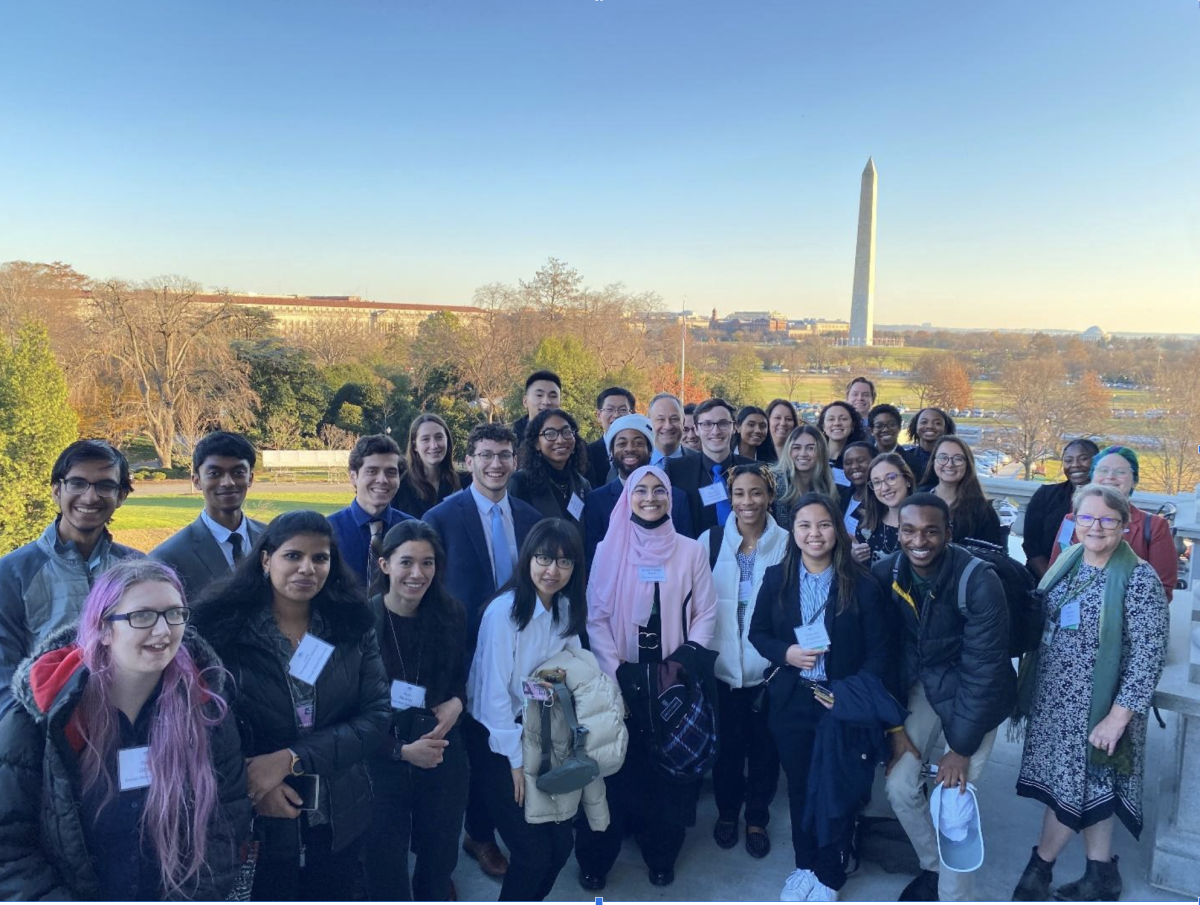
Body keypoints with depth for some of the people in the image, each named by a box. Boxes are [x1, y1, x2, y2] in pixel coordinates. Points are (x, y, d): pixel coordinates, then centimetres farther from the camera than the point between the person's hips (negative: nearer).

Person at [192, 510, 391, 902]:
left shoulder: (353, 626, -5)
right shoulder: (223, 627, -10)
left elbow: (377, 715, -10)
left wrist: (291, 759, -19)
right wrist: (250, 784, -18)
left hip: (339, 821, 2)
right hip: (258, 822, -2)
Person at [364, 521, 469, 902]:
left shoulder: (451, 615, -5)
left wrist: (457, 703, -8)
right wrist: (401, 750, -14)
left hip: (443, 759, 3)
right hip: (382, 763, -3)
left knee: (439, 861, 19)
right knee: (385, 869, 12)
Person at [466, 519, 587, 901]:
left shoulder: (566, 608, -2)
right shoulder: (504, 611, -23)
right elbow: (494, 692, -20)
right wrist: (516, 759, -13)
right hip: (497, 740, -6)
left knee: (560, 843, 8)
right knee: (533, 852, -4)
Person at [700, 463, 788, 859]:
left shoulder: (786, 544, -6)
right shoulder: (711, 541, -5)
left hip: (768, 664, 0)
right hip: (722, 664, 0)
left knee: (764, 744, 12)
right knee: (727, 743, 14)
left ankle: (757, 818, 35)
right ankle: (727, 812, 38)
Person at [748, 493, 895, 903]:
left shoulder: (862, 584, -10)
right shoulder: (776, 578, -3)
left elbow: (878, 651, -7)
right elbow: (758, 633, 5)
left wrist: (852, 695, -17)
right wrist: (785, 653, -14)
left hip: (842, 705, -2)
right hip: (790, 703, 2)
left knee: (837, 793, 11)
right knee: (800, 789, 17)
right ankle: (804, 864, 38)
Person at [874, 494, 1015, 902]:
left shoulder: (978, 581, -27)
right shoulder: (885, 573, -15)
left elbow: (982, 668, -22)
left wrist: (962, 747, -17)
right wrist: (893, 724, -6)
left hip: (972, 689, -4)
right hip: (919, 683, 4)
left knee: (953, 799, -7)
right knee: (899, 785, 1)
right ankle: (932, 866, 30)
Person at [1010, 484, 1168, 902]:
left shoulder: (1138, 579, -15)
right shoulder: (1066, 563, 4)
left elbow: (1147, 657, -17)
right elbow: (1040, 625, 12)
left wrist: (1118, 717, -20)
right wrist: (1028, 686, 11)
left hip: (1095, 707, -6)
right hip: (1053, 700, 6)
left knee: (1073, 786, 4)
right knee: (1087, 787, 16)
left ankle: (1040, 865, 24)